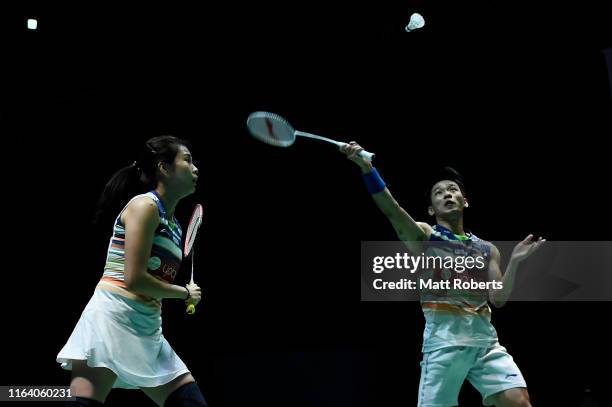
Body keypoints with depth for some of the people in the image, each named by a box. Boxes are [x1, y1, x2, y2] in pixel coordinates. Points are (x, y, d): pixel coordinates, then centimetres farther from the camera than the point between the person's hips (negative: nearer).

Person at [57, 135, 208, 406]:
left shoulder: (173, 224, 17)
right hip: (113, 318, -9)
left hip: (148, 332, 9)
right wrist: (185, 293, -4)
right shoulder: (144, 205, -8)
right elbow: (134, 278, -15)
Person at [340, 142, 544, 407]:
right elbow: (391, 208, -12)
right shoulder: (424, 236, 6)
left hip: (485, 338, 4)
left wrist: (515, 261, -4)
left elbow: (498, 298, 10)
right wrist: (366, 166, -26)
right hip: (444, 338, -3)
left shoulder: (486, 249, 17)